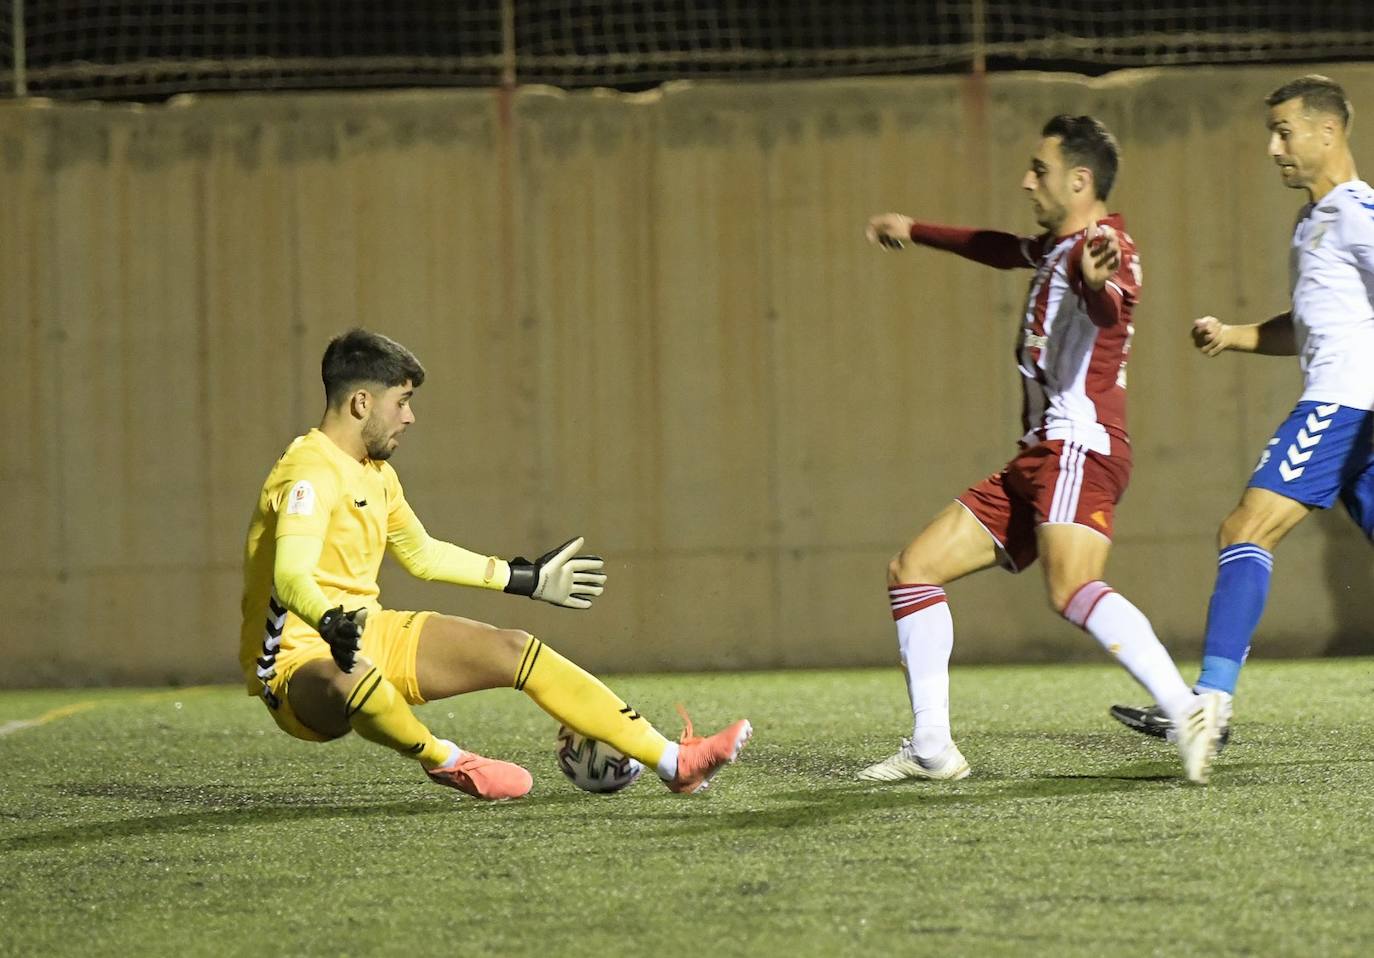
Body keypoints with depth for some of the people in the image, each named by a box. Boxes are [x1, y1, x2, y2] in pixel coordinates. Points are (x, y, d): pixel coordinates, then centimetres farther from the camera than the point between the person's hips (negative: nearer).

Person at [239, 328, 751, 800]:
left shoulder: (375, 472, 12)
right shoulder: (311, 474, -19)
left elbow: (421, 554, 29)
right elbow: (290, 576, -36)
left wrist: (527, 578, 33)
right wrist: (331, 624, -57)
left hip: (369, 637, 10)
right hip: (297, 660, -10)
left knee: (513, 650, 1)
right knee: (354, 683, -44)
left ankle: (673, 761, 1)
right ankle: (444, 760, -13)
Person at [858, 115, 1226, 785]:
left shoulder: (1101, 243, -10)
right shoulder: (1059, 245, 21)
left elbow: (1111, 310, -34)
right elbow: (1006, 251, 44)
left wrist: (1099, 283, -58)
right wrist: (916, 232, 56)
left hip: (1081, 448, -11)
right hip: (1036, 457, 11)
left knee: (1071, 590, -34)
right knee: (913, 571, 12)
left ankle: (1187, 711, -43)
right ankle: (931, 749, 14)